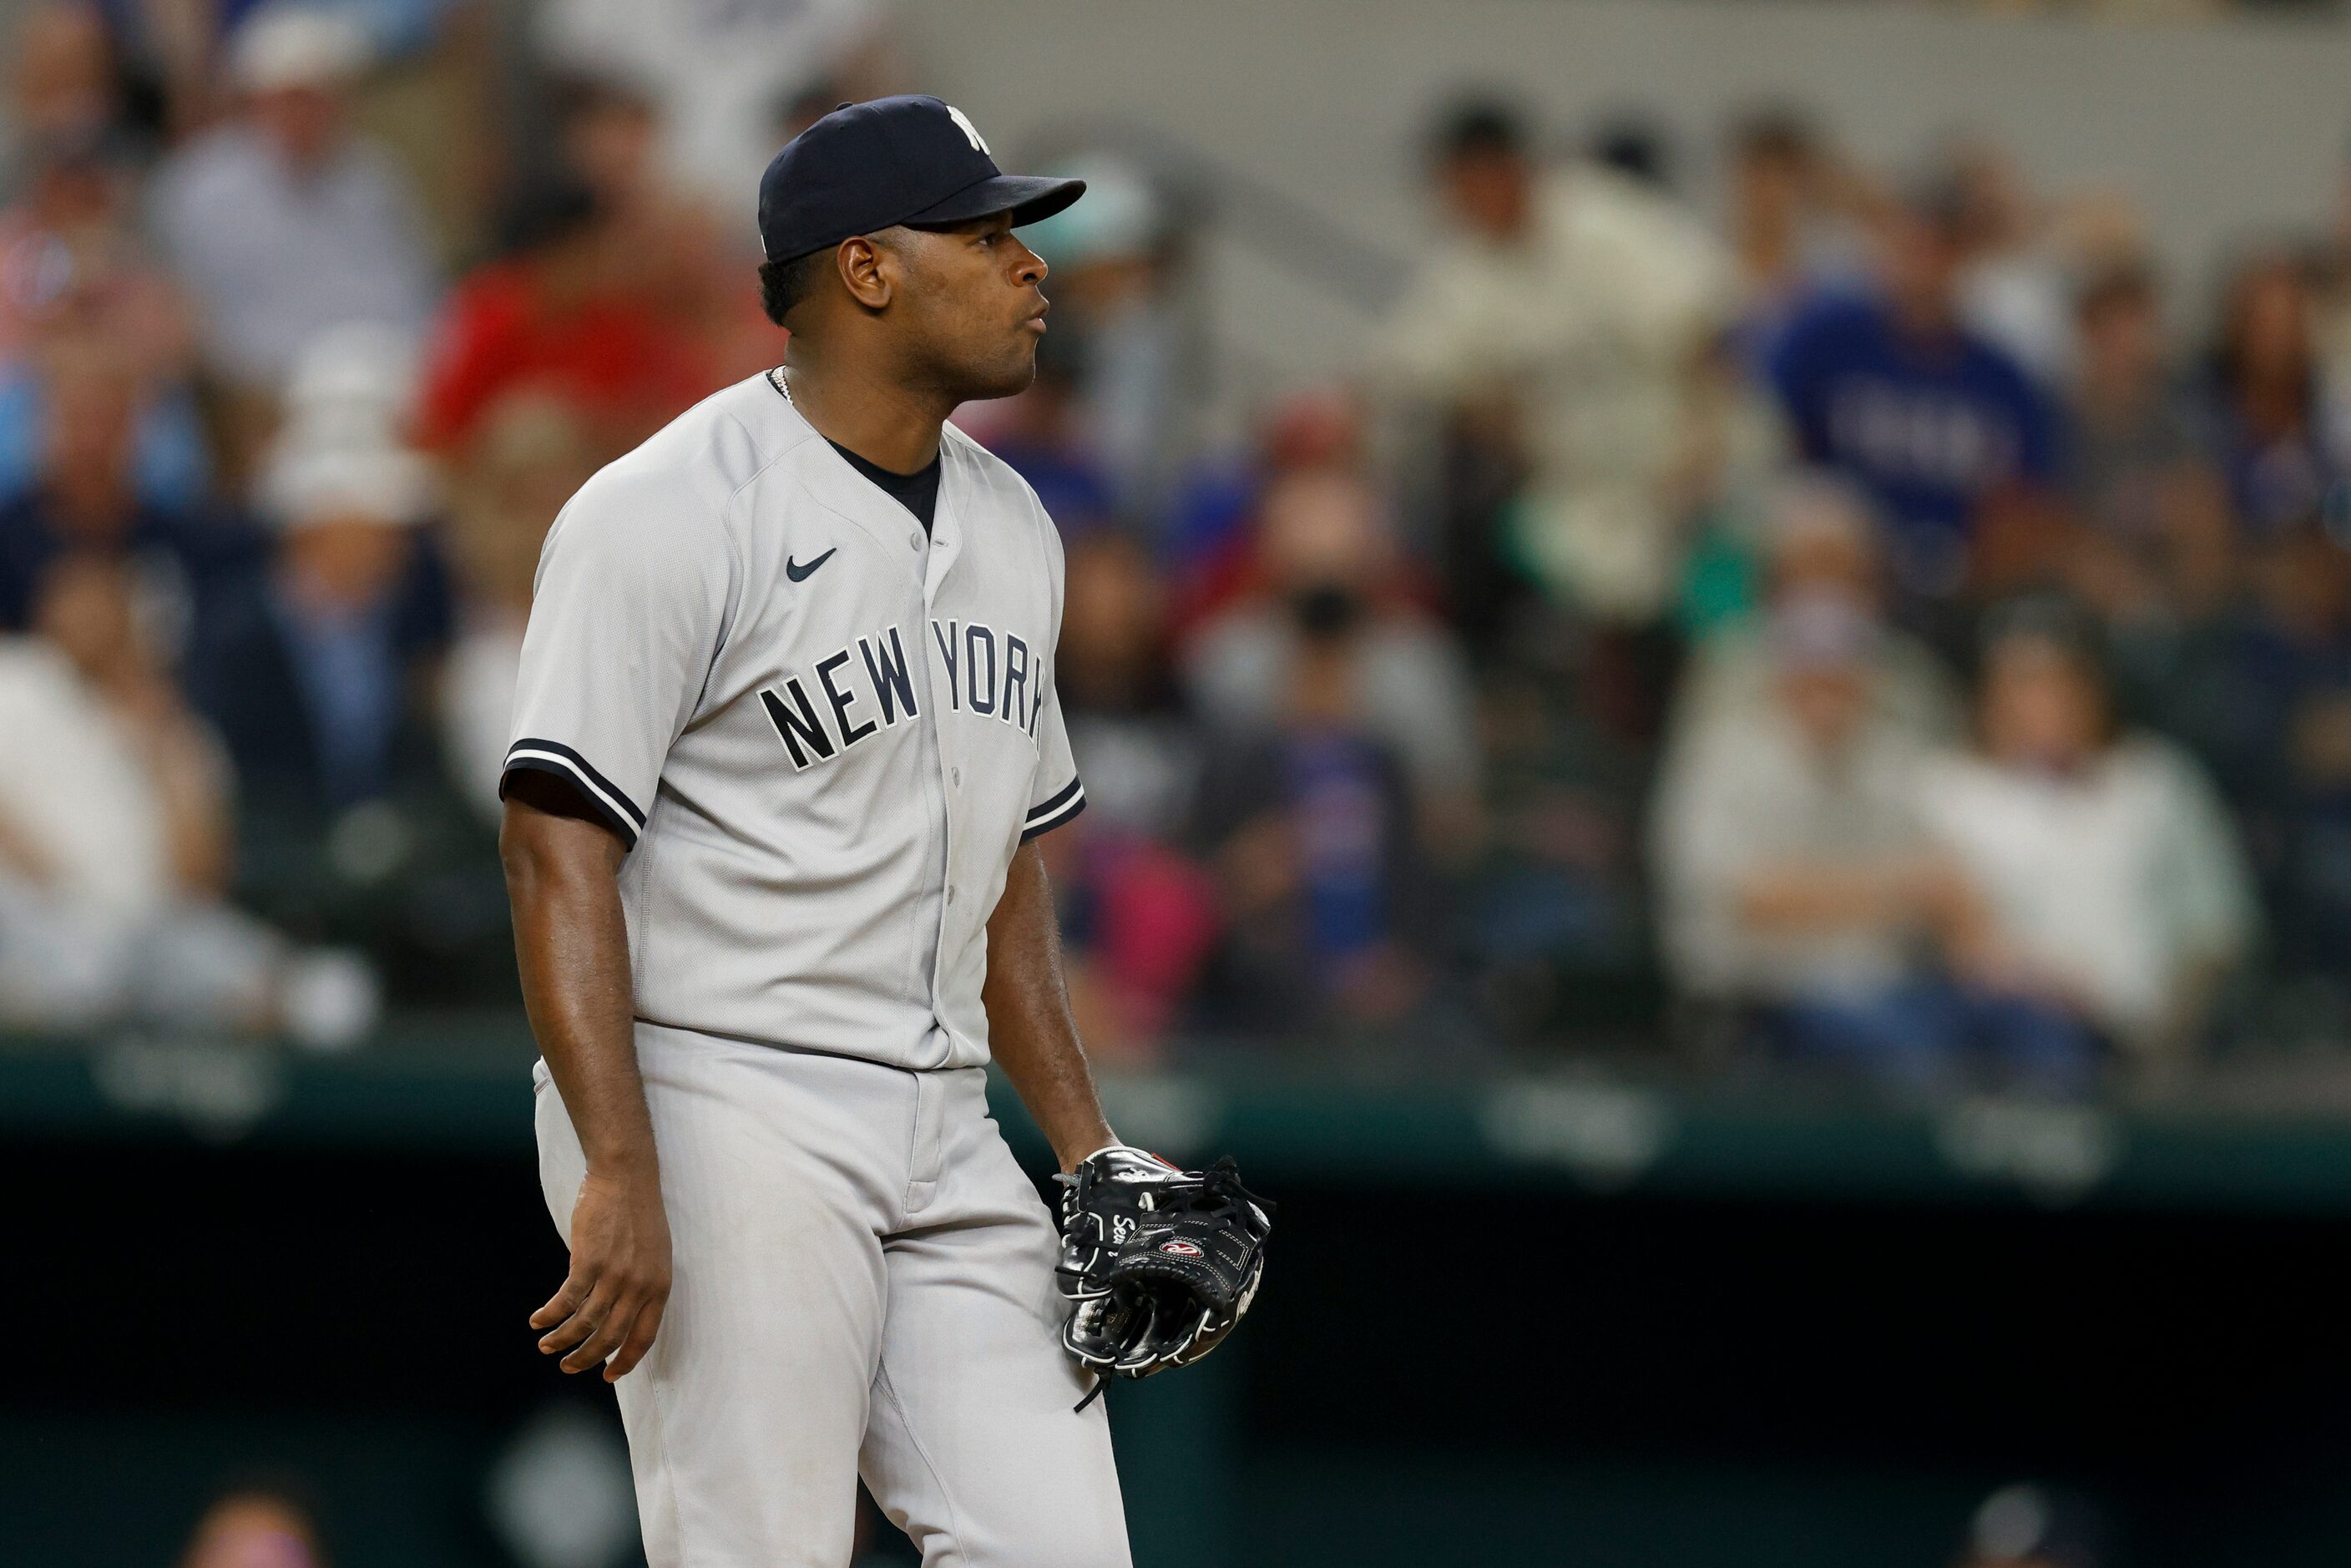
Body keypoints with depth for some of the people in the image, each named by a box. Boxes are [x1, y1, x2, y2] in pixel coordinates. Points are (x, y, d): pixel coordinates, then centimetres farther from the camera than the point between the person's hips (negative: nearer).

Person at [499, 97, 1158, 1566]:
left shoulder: (1013, 528, 16)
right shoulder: (669, 516, -10)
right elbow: (560, 847, -16)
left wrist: (1090, 1152, 16)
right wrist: (620, 1179, -24)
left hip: (943, 1140, 8)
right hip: (722, 1107, -8)